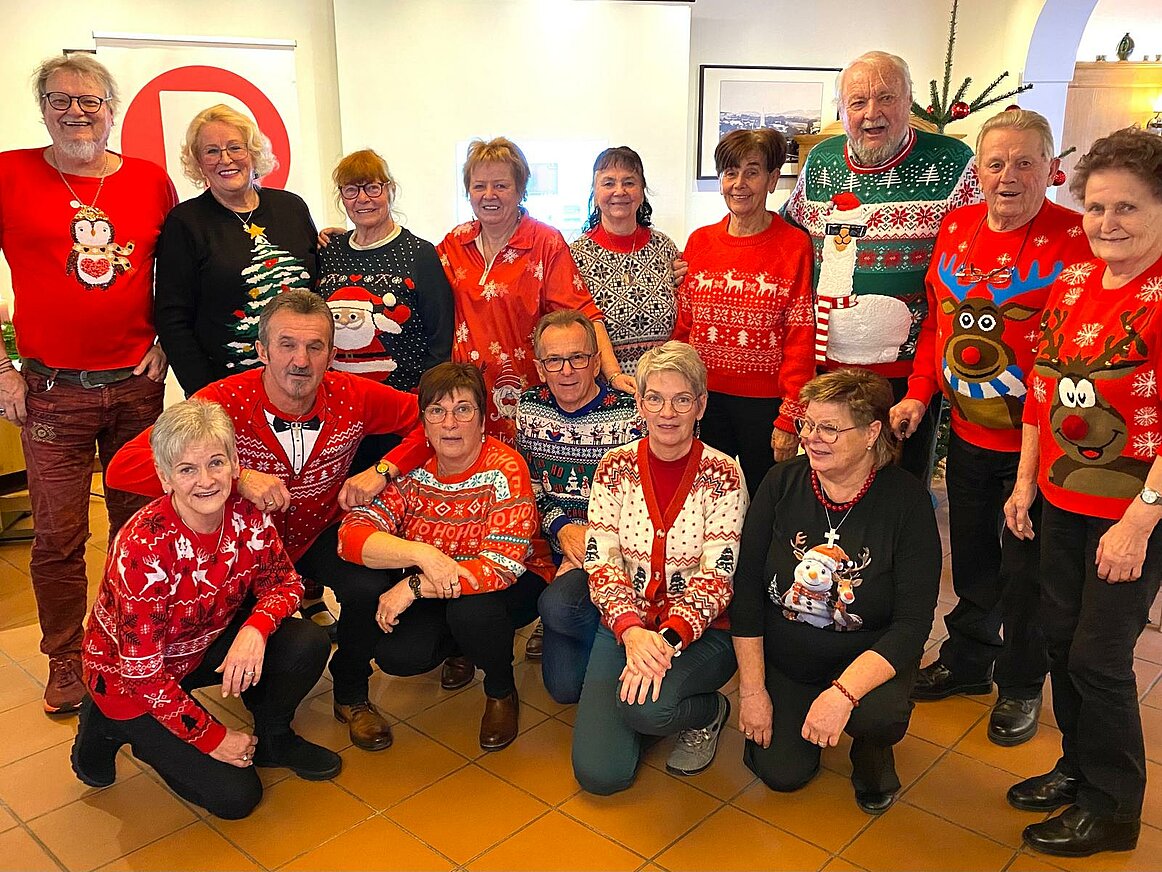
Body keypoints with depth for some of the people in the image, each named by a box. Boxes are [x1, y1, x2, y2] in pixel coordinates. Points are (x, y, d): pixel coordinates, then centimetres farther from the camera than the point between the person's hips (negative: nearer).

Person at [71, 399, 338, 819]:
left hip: (207, 646, 5)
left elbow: (284, 582, -5)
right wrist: (214, 737, -18)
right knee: (234, 796, -10)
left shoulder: (246, 514, -17)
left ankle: (273, 739, 8)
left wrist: (256, 628, -28)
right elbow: (142, 672, -25)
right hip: (129, 676, -5)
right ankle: (111, 727, 11)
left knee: (308, 643, -21)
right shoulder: (143, 547, -32)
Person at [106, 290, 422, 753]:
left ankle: (351, 694, 5)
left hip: (323, 532, 1)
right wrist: (237, 477, -41)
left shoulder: (353, 397, -17)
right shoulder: (226, 401, -25)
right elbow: (123, 467, -32)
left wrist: (382, 471, -22)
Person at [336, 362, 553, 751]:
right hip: (433, 591, 4)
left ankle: (501, 691, -1)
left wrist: (413, 587, -32)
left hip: (510, 586, -3)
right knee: (397, 655, -23)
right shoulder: (410, 467, -11)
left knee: (471, 610, -35)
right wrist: (422, 553, -38)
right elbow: (352, 533, -21)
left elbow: (502, 566, -30)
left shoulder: (505, 469, -21)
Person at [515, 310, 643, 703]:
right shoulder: (529, 409, 2)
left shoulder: (631, 414, -12)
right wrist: (563, 528, -9)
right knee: (565, 685, -6)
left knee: (557, 605, -34)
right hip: (559, 553, 4)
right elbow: (531, 490, 9)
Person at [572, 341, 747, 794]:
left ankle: (708, 711, 3)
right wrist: (631, 631, -25)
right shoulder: (615, 468, -2)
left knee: (645, 705, -33)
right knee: (599, 771, -11)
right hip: (623, 624, 2)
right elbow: (601, 563, -7)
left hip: (700, 631, -2)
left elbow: (715, 577, -12)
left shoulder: (722, 475, -8)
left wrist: (670, 638, -29)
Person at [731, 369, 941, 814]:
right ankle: (789, 712, 28)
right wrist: (751, 688, -8)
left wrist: (843, 692, -32)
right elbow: (747, 588, -7)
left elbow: (913, 623, -20)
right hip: (782, 656, 2)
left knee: (879, 715, -32)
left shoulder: (906, 500, -18)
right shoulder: (782, 483, -11)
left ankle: (873, 749, 6)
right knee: (782, 774, -6)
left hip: (867, 658, -2)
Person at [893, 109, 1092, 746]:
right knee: (970, 555, 21)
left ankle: (1021, 686, 33)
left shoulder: (1074, 239, -13)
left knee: (1025, 570, 10)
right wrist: (919, 393, 2)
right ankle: (965, 661, 42)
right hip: (967, 431, 5)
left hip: (1033, 437, -5)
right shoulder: (955, 228, 3)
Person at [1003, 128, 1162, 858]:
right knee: (1061, 639, 15)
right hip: (1061, 500, 6)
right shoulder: (1072, 283, 6)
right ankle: (1079, 766, 36)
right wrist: (1026, 481, 12)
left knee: (1099, 659, 3)